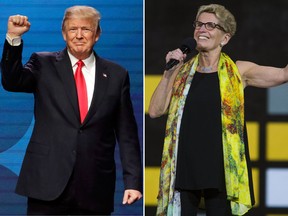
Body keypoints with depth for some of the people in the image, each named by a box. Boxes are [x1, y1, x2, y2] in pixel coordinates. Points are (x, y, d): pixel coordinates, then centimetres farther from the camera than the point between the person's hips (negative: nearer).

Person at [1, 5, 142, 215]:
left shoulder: (116, 75, 8)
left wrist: (133, 182, 2)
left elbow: (126, 134, 8)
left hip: (95, 190, 1)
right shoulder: (44, 64, 7)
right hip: (48, 183, -1)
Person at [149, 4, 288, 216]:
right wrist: (168, 73, -3)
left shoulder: (238, 72, 2)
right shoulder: (183, 71, 9)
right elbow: (155, 111, 4)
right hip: (185, 167, 2)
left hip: (220, 168, -2)